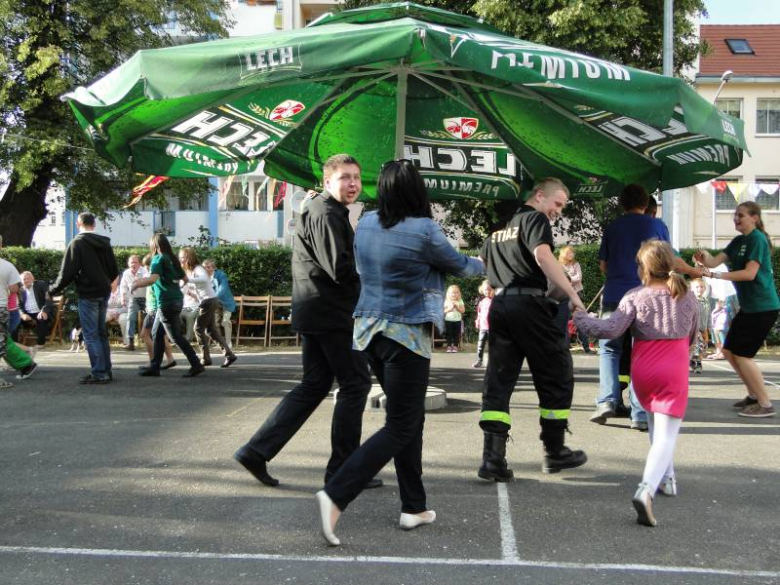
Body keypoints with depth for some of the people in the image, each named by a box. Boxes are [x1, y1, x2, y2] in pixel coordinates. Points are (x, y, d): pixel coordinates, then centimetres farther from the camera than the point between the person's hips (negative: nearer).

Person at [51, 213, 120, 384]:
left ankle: (99, 374, -5)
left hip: (88, 294, -7)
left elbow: (68, 272, -15)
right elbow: (114, 271, 12)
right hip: (104, 293, 7)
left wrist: (54, 290, -2)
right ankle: (106, 371, 18)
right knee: (101, 333, 15)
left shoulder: (77, 243, -11)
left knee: (91, 335, -3)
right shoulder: (104, 243, 9)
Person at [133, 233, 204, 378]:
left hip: (166, 303, -9)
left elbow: (153, 279, -25)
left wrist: (136, 285, -14)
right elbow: (185, 278, 18)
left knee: (176, 336, -4)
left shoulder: (159, 259, -10)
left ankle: (196, 365, -5)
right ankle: (154, 367, 16)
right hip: (176, 300, 9)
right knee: (157, 333, 14)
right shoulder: (172, 258, 13)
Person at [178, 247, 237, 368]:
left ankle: (206, 358, 0)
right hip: (208, 302, 9)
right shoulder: (190, 270, 13)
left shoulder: (198, 269, -15)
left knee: (198, 328, -5)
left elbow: (204, 279, -37)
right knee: (211, 330, 10)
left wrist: (188, 279, -43)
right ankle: (229, 354, 8)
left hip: (209, 301, -9)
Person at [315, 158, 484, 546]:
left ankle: (414, 507, 23)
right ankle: (336, 495, -14)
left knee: (410, 417, 18)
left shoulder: (365, 225, 3)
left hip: (369, 331, 7)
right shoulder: (423, 230, -15)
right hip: (406, 336, -7)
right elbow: (460, 266, 2)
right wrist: (482, 264, 26)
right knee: (399, 428, 0)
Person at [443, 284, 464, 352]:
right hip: (448, 320, -1)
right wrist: (450, 308, -19)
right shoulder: (446, 301, 0)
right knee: (449, 334, 1)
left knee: (456, 334, 2)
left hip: (457, 320, 1)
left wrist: (457, 307, -16)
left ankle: (455, 346, 8)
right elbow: (444, 310, -6)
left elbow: (463, 310, -3)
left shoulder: (460, 301, 3)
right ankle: (449, 346, 7)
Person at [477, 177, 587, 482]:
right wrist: (572, 294, -20)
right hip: (529, 303, -7)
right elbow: (542, 255, -18)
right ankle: (554, 452, 16)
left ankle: (492, 457, -4)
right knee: (557, 376, 8)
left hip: (499, 304, 7)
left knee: (498, 380, 5)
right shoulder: (535, 219, -1)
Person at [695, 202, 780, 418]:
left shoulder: (758, 239, -14)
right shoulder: (738, 241, 12)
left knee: (742, 354, -7)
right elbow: (715, 261, 1)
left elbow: (750, 273, -23)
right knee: (729, 350, 12)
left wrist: (715, 275, -27)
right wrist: (705, 257, -22)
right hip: (748, 307, 9)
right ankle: (754, 394, 26)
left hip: (763, 307, -9)